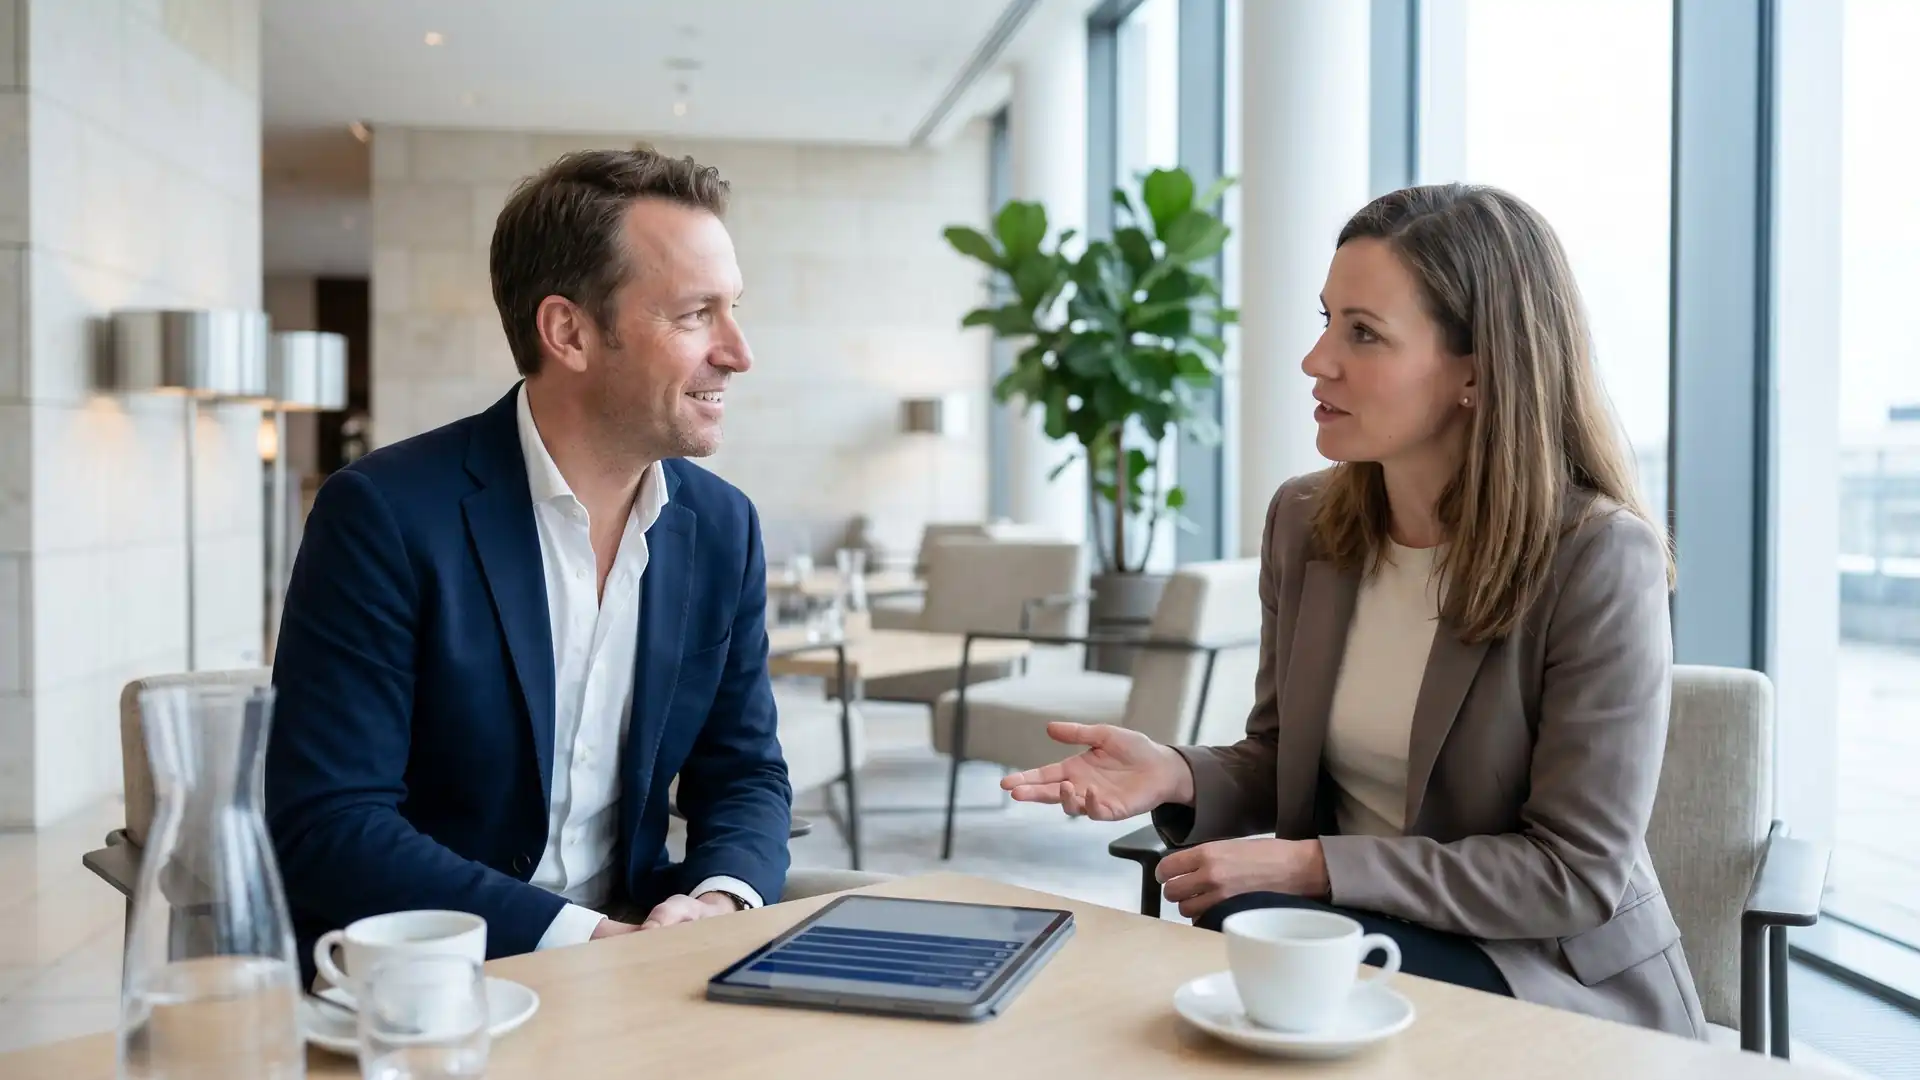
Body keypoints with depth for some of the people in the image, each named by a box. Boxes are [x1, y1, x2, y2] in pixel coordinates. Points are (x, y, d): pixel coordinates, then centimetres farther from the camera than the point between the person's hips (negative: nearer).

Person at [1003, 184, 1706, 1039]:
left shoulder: (1599, 558, -19)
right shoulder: (1303, 519, -1)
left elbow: (1577, 874, -18)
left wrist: (1310, 868, -23)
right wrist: (1178, 775, -15)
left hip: (1559, 981, -4)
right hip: (1351, 932, 5)